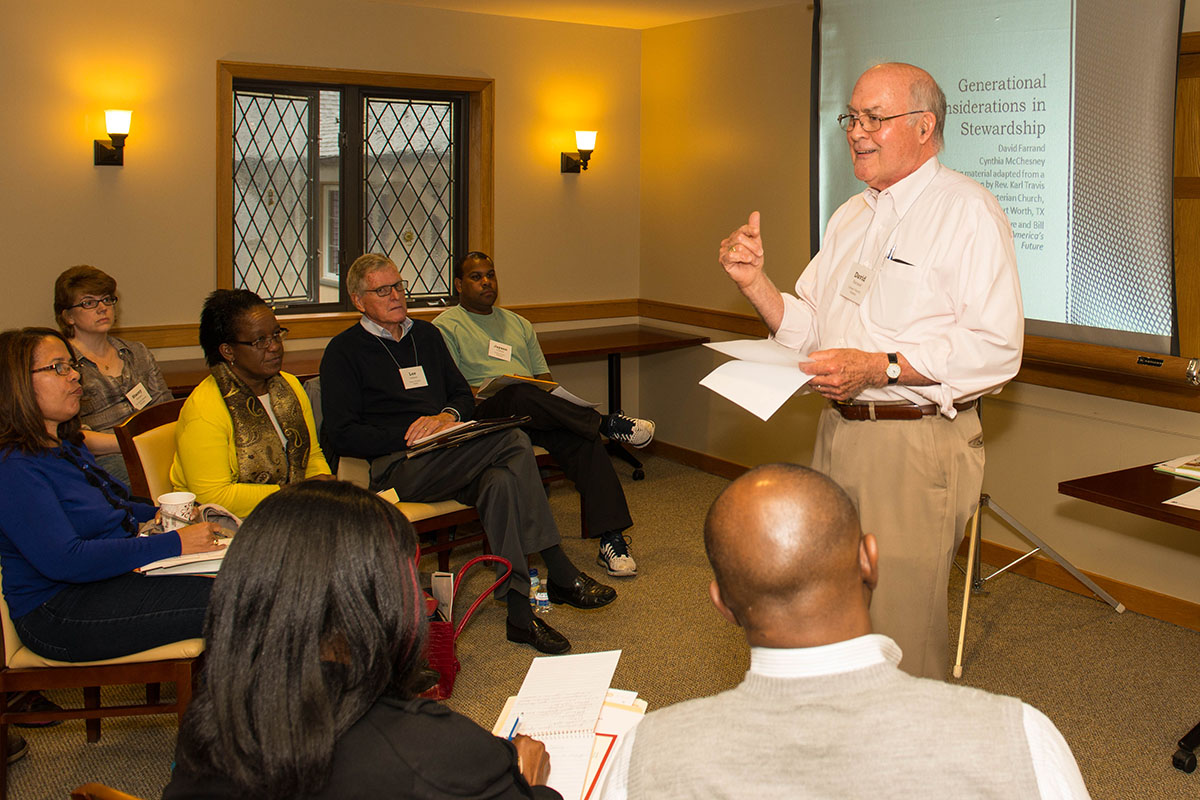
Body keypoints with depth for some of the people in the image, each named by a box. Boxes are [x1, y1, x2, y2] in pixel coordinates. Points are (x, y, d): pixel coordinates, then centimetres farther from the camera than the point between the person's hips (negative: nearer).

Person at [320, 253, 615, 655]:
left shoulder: (426, 335, 24)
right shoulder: (345, 351, 5)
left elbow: (464, 395, 24)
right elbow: (341, 435, -4)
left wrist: (449, 416, -1)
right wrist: (409, 437, -14)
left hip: (448, 457, 6)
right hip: (397, 468, -6)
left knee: (501, 482, -32)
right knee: (513, 441, -30)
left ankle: (519, 612, -32)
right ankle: (561, 574, -27)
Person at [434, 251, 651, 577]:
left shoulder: (518, 324, 30)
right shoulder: (447, 325, 11)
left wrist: (550, 396, 0)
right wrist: (482, 394, -19)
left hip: (537, 414, 5)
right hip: (485, 414, -4)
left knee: (584, 440, -27)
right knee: (519, 395, -41)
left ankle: (610, 539, -32)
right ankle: (604, 423, -27)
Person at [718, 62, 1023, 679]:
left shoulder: (967, 211, -8)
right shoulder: (849, 217, 16)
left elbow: (996, 347, -17)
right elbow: (811, 333, 17)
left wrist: (879, 368, -24)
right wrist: (754, 283, 0)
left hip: (917, 448, -7)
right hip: (838, 432, 7)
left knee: (901, 636, -2)